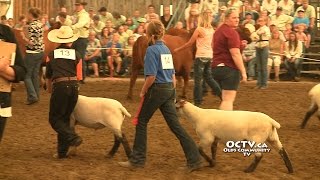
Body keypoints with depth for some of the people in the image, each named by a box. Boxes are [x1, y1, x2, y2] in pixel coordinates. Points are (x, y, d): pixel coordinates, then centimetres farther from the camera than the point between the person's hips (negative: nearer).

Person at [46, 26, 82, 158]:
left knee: (54, 118, 6)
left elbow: (48, 75, 20)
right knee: (65, 118, 12)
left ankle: (72, 137, -17)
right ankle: (62, 151, 11)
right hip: (73, 86, 3)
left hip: (59, 86, -2)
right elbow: (78, 75, 10)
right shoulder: (76, 55, 9)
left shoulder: (52, 54, 9)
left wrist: (49, 89, 36)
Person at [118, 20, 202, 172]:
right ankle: (194, 159, -2)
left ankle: (137, 159, 13)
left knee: (142, 122, 8)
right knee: (175, 125, 5)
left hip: (157, 90, -7)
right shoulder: (166, 49, 12)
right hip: (170, 89, 7)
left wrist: (143, 91, -6)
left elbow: (151, 76, -19)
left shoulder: (151, 50, -13)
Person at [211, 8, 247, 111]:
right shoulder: (231, 32, -13)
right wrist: (243, 71, -16)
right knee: (228, 99, -11)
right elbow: (235, 54, -18)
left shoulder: (219, 30, 17)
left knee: (226, 99, 18)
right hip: (229, 68, -9)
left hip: (216, 67, 9)